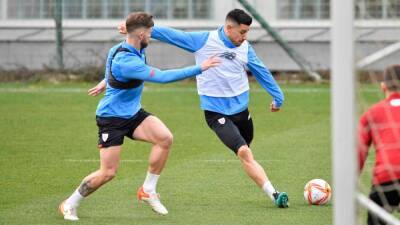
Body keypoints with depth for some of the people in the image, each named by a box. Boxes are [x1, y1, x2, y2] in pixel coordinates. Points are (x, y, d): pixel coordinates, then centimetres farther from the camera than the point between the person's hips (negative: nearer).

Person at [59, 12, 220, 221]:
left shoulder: (136, 50, 0)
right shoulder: (125, 61, -31)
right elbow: (162, 77, -35)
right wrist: (198, 68, -31)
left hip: (132, 113, 9)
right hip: (111, 117, -8)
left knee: (165, 138, -15)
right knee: (108, 172, -8)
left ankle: (148, 191, -1)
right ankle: (69, 204, 14)